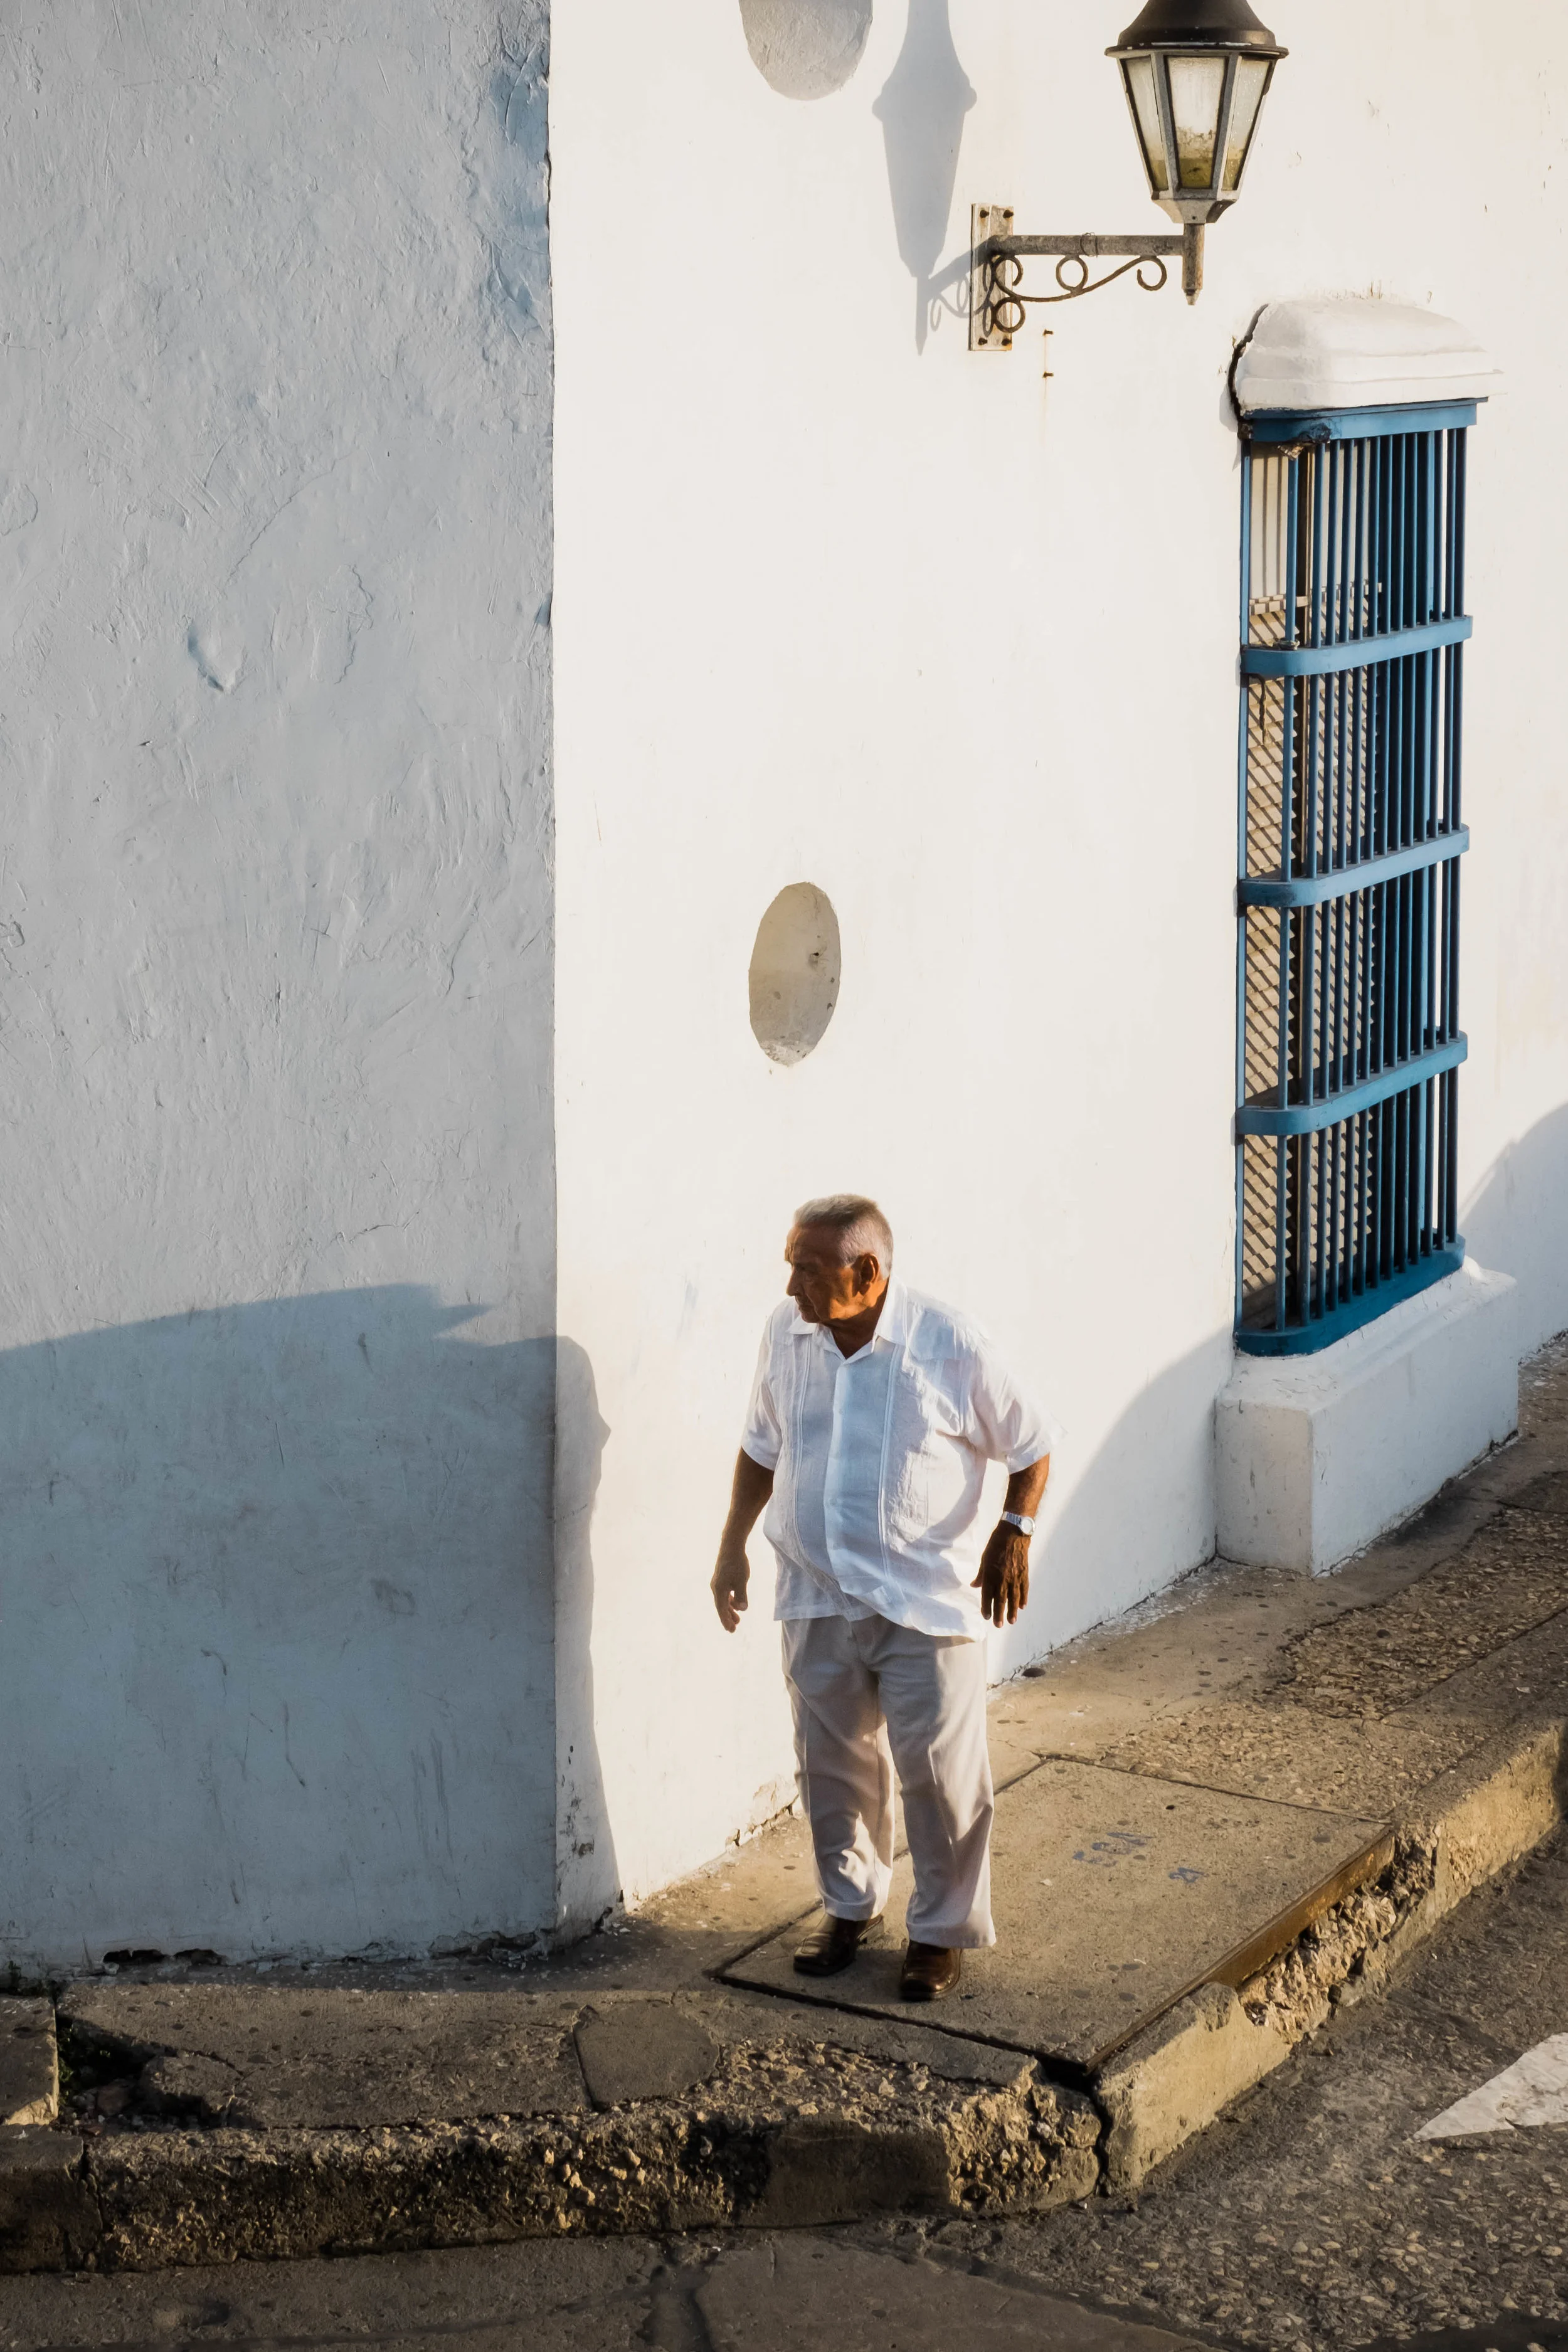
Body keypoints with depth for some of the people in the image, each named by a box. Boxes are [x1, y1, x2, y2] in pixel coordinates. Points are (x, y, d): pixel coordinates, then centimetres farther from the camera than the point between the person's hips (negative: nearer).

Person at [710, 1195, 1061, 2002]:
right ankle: (851, 1904, 34)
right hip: (818, 1599, 4)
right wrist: (733, 1545, 8)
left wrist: (1015, 1534, -7)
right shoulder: (786, 1333, -4)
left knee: (938, 1770, 2)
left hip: (927, 1600, -4)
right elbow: (762, 1448, 11)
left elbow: (1030, 1443, -2)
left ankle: (942, 1928, 19)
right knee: (831, 1761, 14)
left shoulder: (950, 1345, -16)